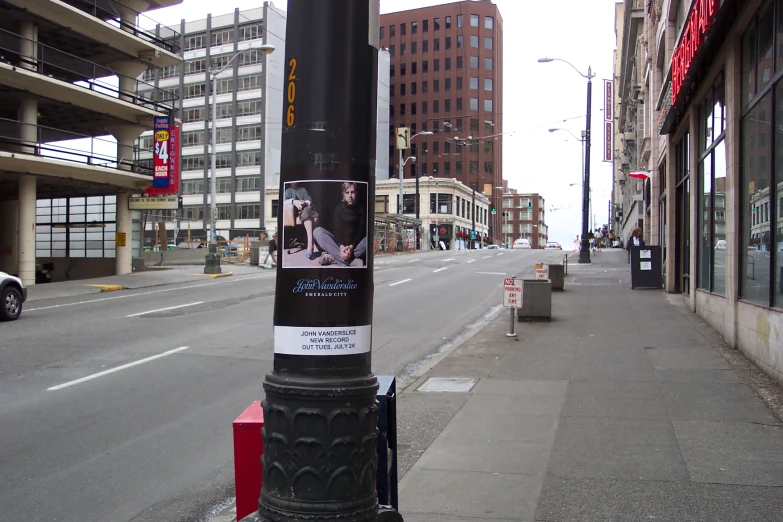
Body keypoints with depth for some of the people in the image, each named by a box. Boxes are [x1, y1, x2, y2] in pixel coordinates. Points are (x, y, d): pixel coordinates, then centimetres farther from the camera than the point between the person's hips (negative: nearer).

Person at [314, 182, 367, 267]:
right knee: (318, 231, -24)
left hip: (355, 243, -1)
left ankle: (334, 257, -37)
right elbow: (336, 230, -9)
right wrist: (341, 246, -31)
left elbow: (361, 231, -10)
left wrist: (351, 247, -29)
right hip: (339, 242, 1)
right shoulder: (339, 208, 2)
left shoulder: (361, 209, 0)